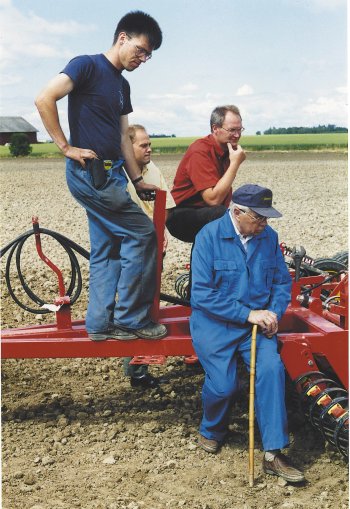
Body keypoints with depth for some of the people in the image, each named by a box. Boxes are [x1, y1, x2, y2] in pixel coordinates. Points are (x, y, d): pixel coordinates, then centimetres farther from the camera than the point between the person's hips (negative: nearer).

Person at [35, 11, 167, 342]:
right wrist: (66, 147, -16)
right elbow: (44, 100, -18)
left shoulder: (122, 85, 18)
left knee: (106, 250, 10)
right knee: (142, 234, -9)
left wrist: (137, 179, 16)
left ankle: (100, 323, 18)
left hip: (109, 174, 9)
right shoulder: (87, 66, -8)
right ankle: (131, 319, 0)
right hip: (89, 172, -9)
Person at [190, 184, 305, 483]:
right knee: (223, 384, -19)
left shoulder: (268, 237, 2)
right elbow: (202, 293, -17)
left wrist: (274, 314, -10)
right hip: (214, 323, -3)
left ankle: (273, 454, -12)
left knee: (271, 369, -22)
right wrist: (248, 314, -20)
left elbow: (283, 281, 9)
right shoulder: (209, 237, -11)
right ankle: (212, 432, 18)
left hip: (256, 321, 3)